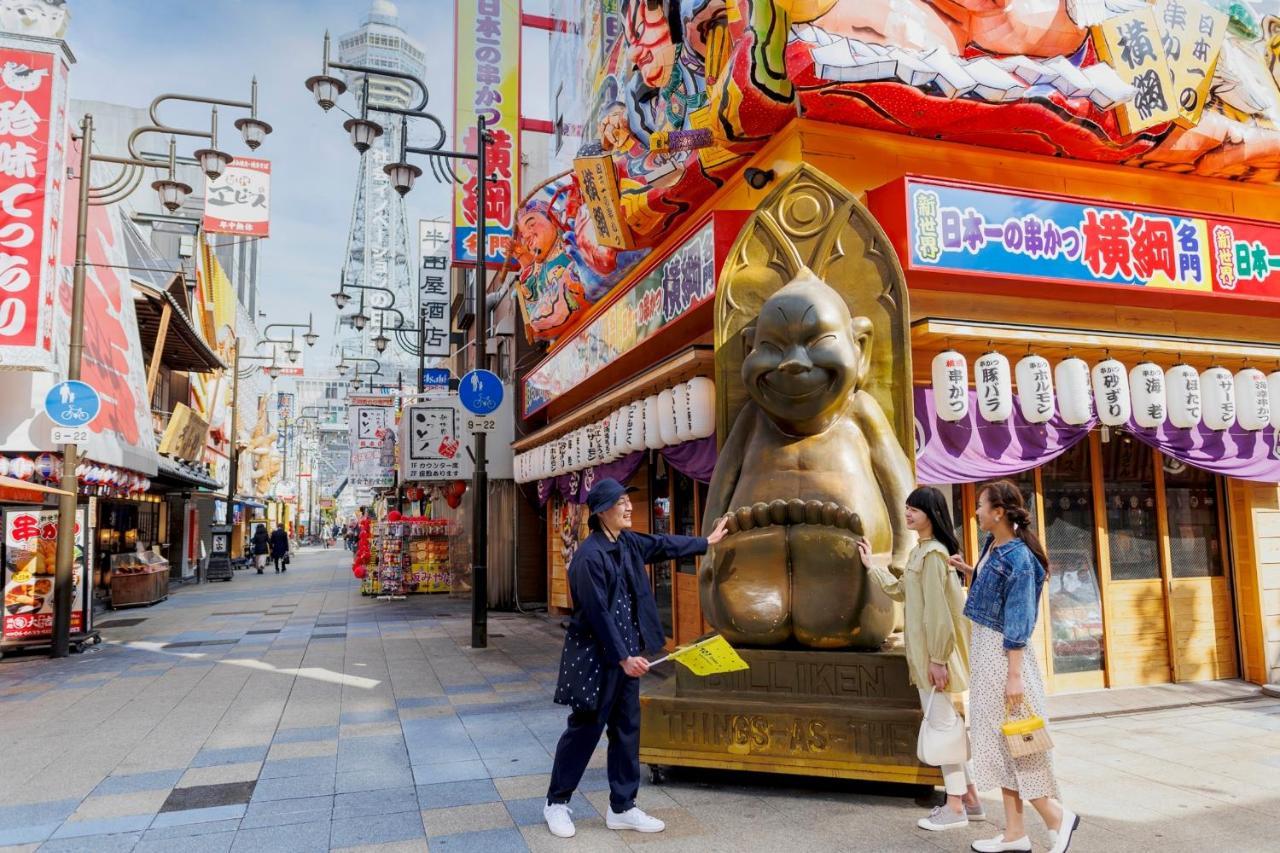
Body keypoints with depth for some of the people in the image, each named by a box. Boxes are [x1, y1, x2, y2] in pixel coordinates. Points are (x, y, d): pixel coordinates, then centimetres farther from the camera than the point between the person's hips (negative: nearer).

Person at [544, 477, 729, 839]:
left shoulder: (628, 542, 4)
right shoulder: (589, 555, -22)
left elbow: (663, 545, 21)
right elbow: (597, 613, -21)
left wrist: (707, 541, 31)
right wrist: (623, 657, -19)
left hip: (625, 650, 8)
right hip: (597, 655, -8)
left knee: (627, 727, 13)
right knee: (585, 727, 4)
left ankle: (622, 808, 25)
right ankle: (556, 803, 23)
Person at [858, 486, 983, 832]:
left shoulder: (932, 553, -17)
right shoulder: (920, 551, 13)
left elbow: (937, 609, -21)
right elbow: (901, 590, 23)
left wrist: (936, 658, -21)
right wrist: (870, 564, 27)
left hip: (935, 651, -10)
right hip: (926, 651, 10)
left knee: (942, 724, -1)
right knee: (948, 723, 15)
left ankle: (955, 807, 10)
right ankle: (969, 798, 25)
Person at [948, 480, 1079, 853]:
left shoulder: (1018, 559, -21)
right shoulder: (992, 545, 5)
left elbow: (1018, 626, -21)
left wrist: (1015, 676, -20)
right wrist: (966, 569, 15)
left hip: (1001, 654, -10)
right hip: (983, 647, 10)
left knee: (1011, 738, 2)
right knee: (999, 741, 13)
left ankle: (1057, 816, 18)